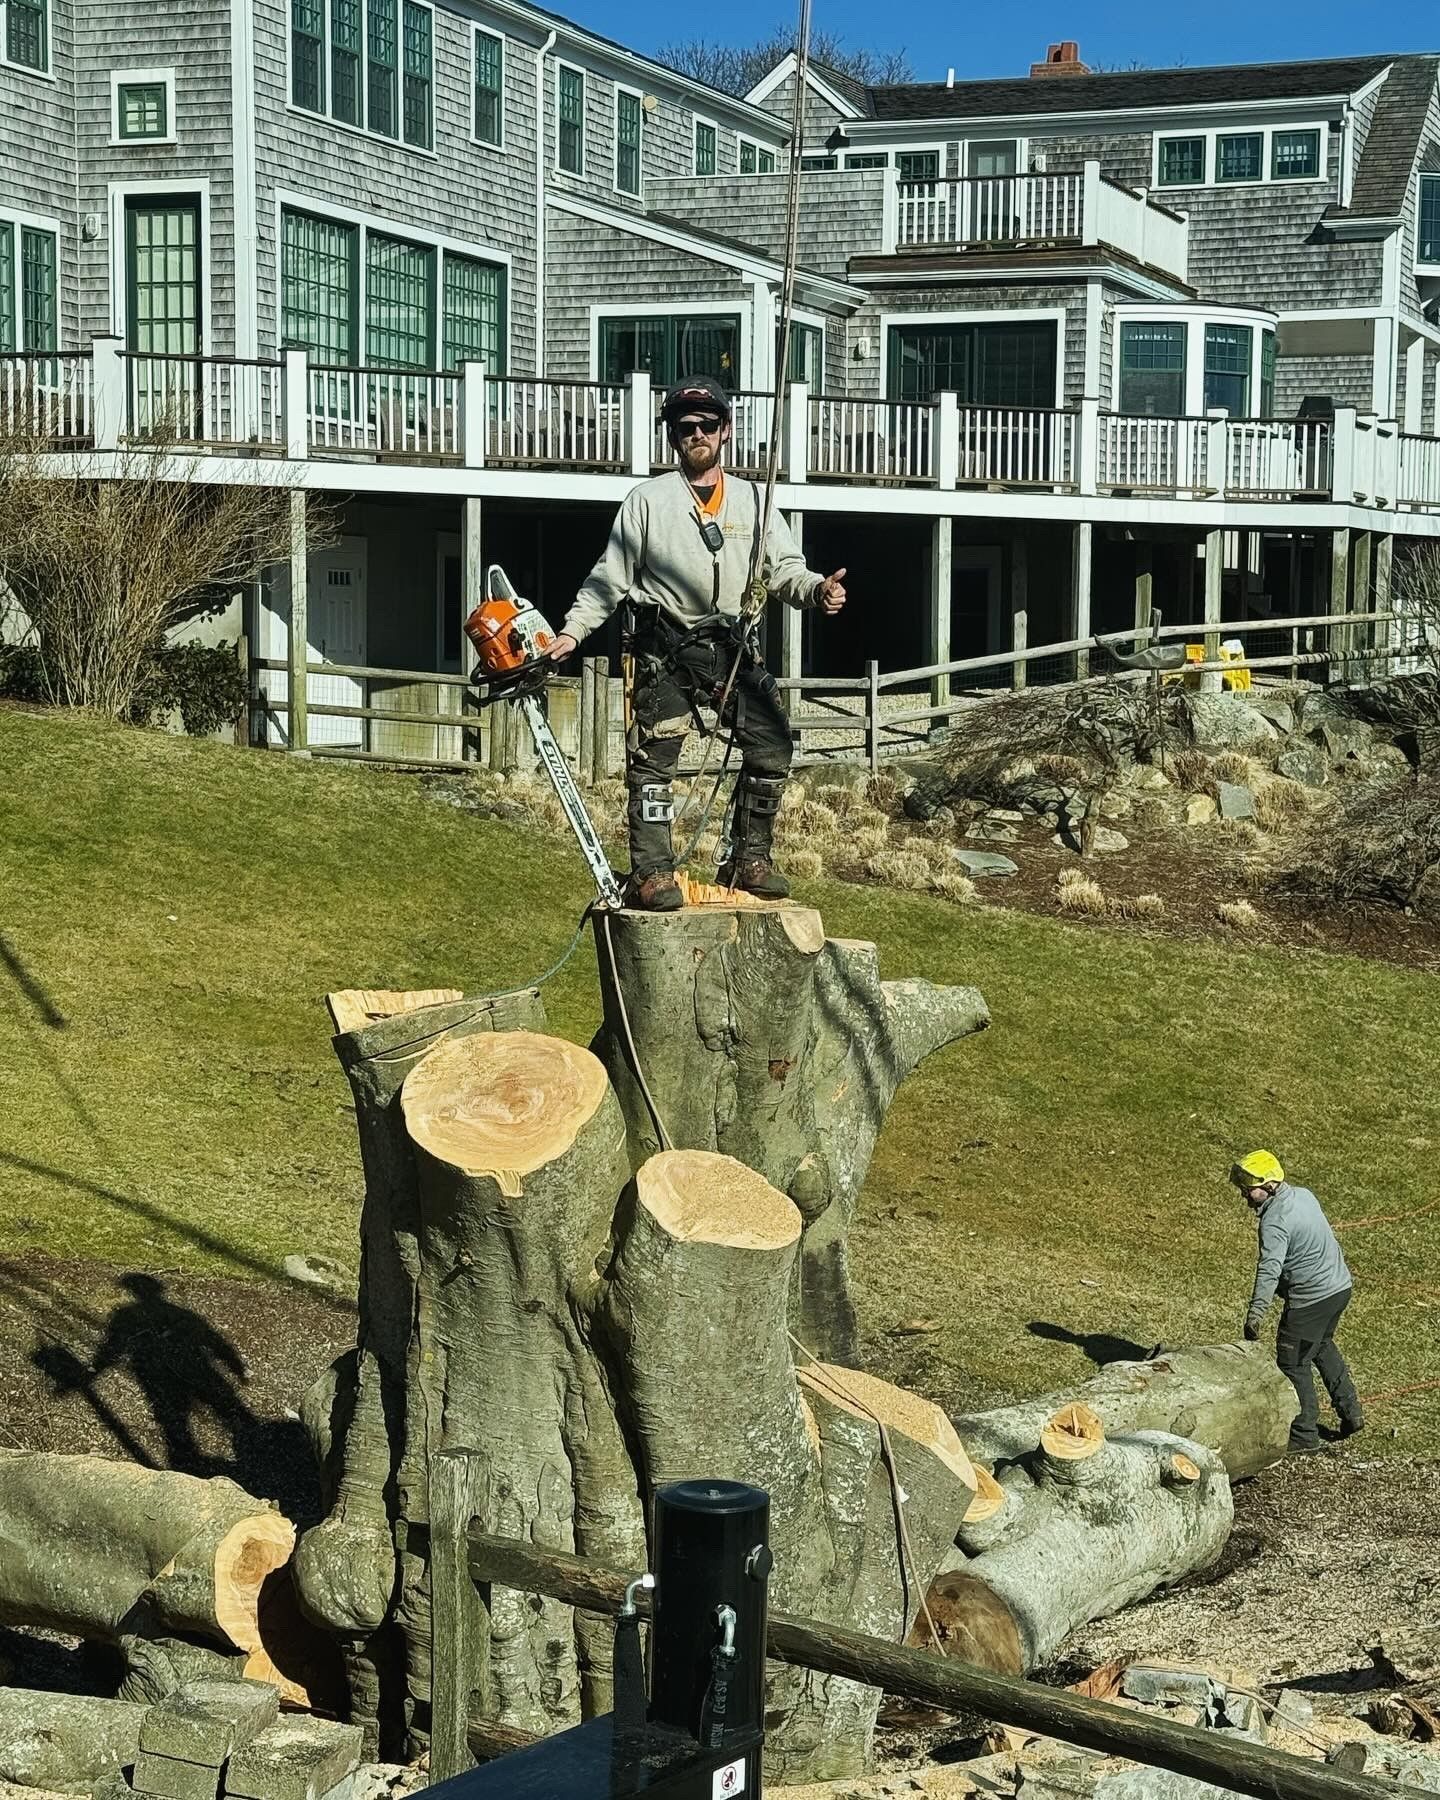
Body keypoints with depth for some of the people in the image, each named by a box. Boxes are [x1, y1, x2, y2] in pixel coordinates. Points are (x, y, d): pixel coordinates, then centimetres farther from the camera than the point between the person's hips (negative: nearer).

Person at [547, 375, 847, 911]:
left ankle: (748, 858, 5)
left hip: (730, 644, 3)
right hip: (665, 648, -3)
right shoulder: (648, 500, 4)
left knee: (772, 742, -6)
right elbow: (609, 579, 5)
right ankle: (651, 873, -6)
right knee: (653, 758, -9)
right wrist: (572, 630, -6)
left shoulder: (752, 501, 12)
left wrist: (817, 588, -15)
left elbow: (784, 569, 7)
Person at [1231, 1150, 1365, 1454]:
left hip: (1311, 1298, -10)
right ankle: (1350, 1412, 34)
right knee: (1322, 1346, 30)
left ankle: (1304, 1436, 11)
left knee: (1294, 1363, 3)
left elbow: (1270, 1268, -35)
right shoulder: (1304, 1195, 5)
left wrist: (1256, 1312, -43)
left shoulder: (1275, 1220, -23)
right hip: (1340, 1284, 10)